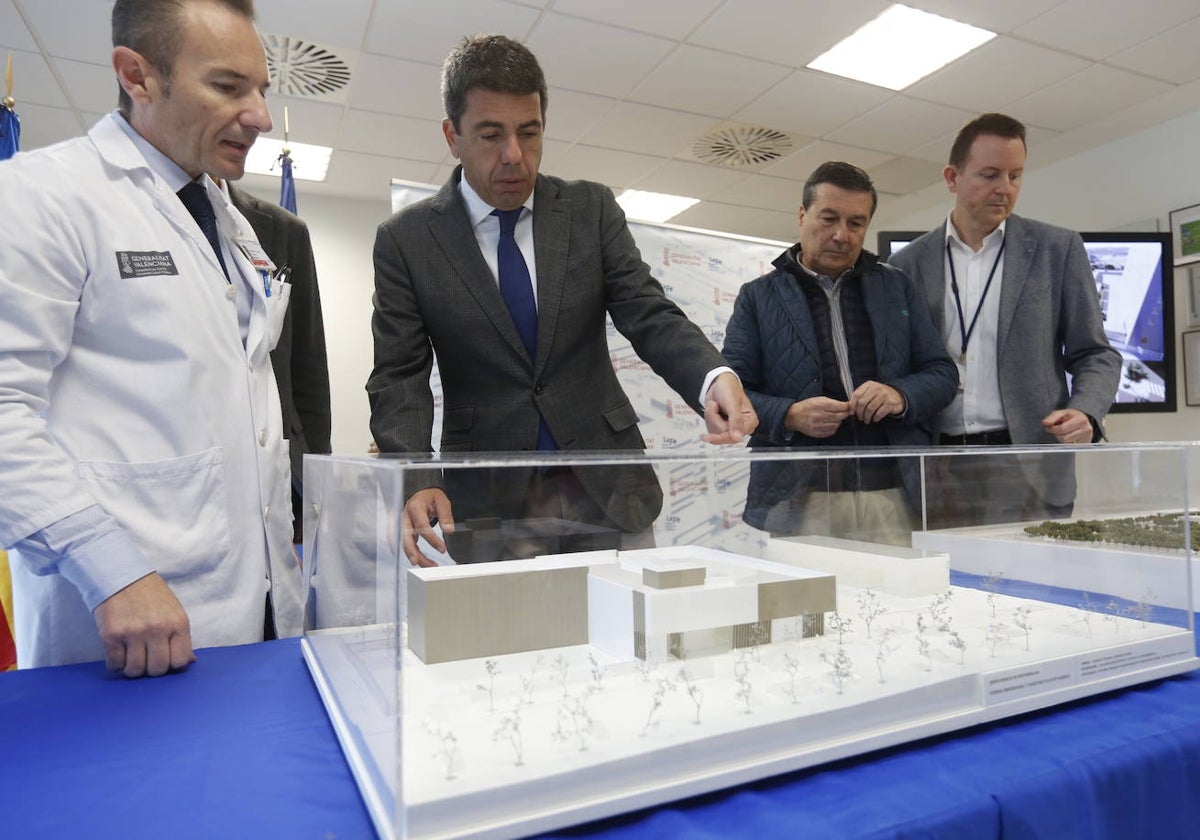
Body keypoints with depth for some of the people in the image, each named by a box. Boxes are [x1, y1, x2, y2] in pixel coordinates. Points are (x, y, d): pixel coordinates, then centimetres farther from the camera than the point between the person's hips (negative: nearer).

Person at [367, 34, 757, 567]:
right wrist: (416, 481, -21)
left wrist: (712, 377, -25)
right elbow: (399, 376, -4)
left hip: (603, 484, 2)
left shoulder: (592, 209, 3)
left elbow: (649, 314, -4)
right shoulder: (405, 239, -1)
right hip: (486, 502, -1)